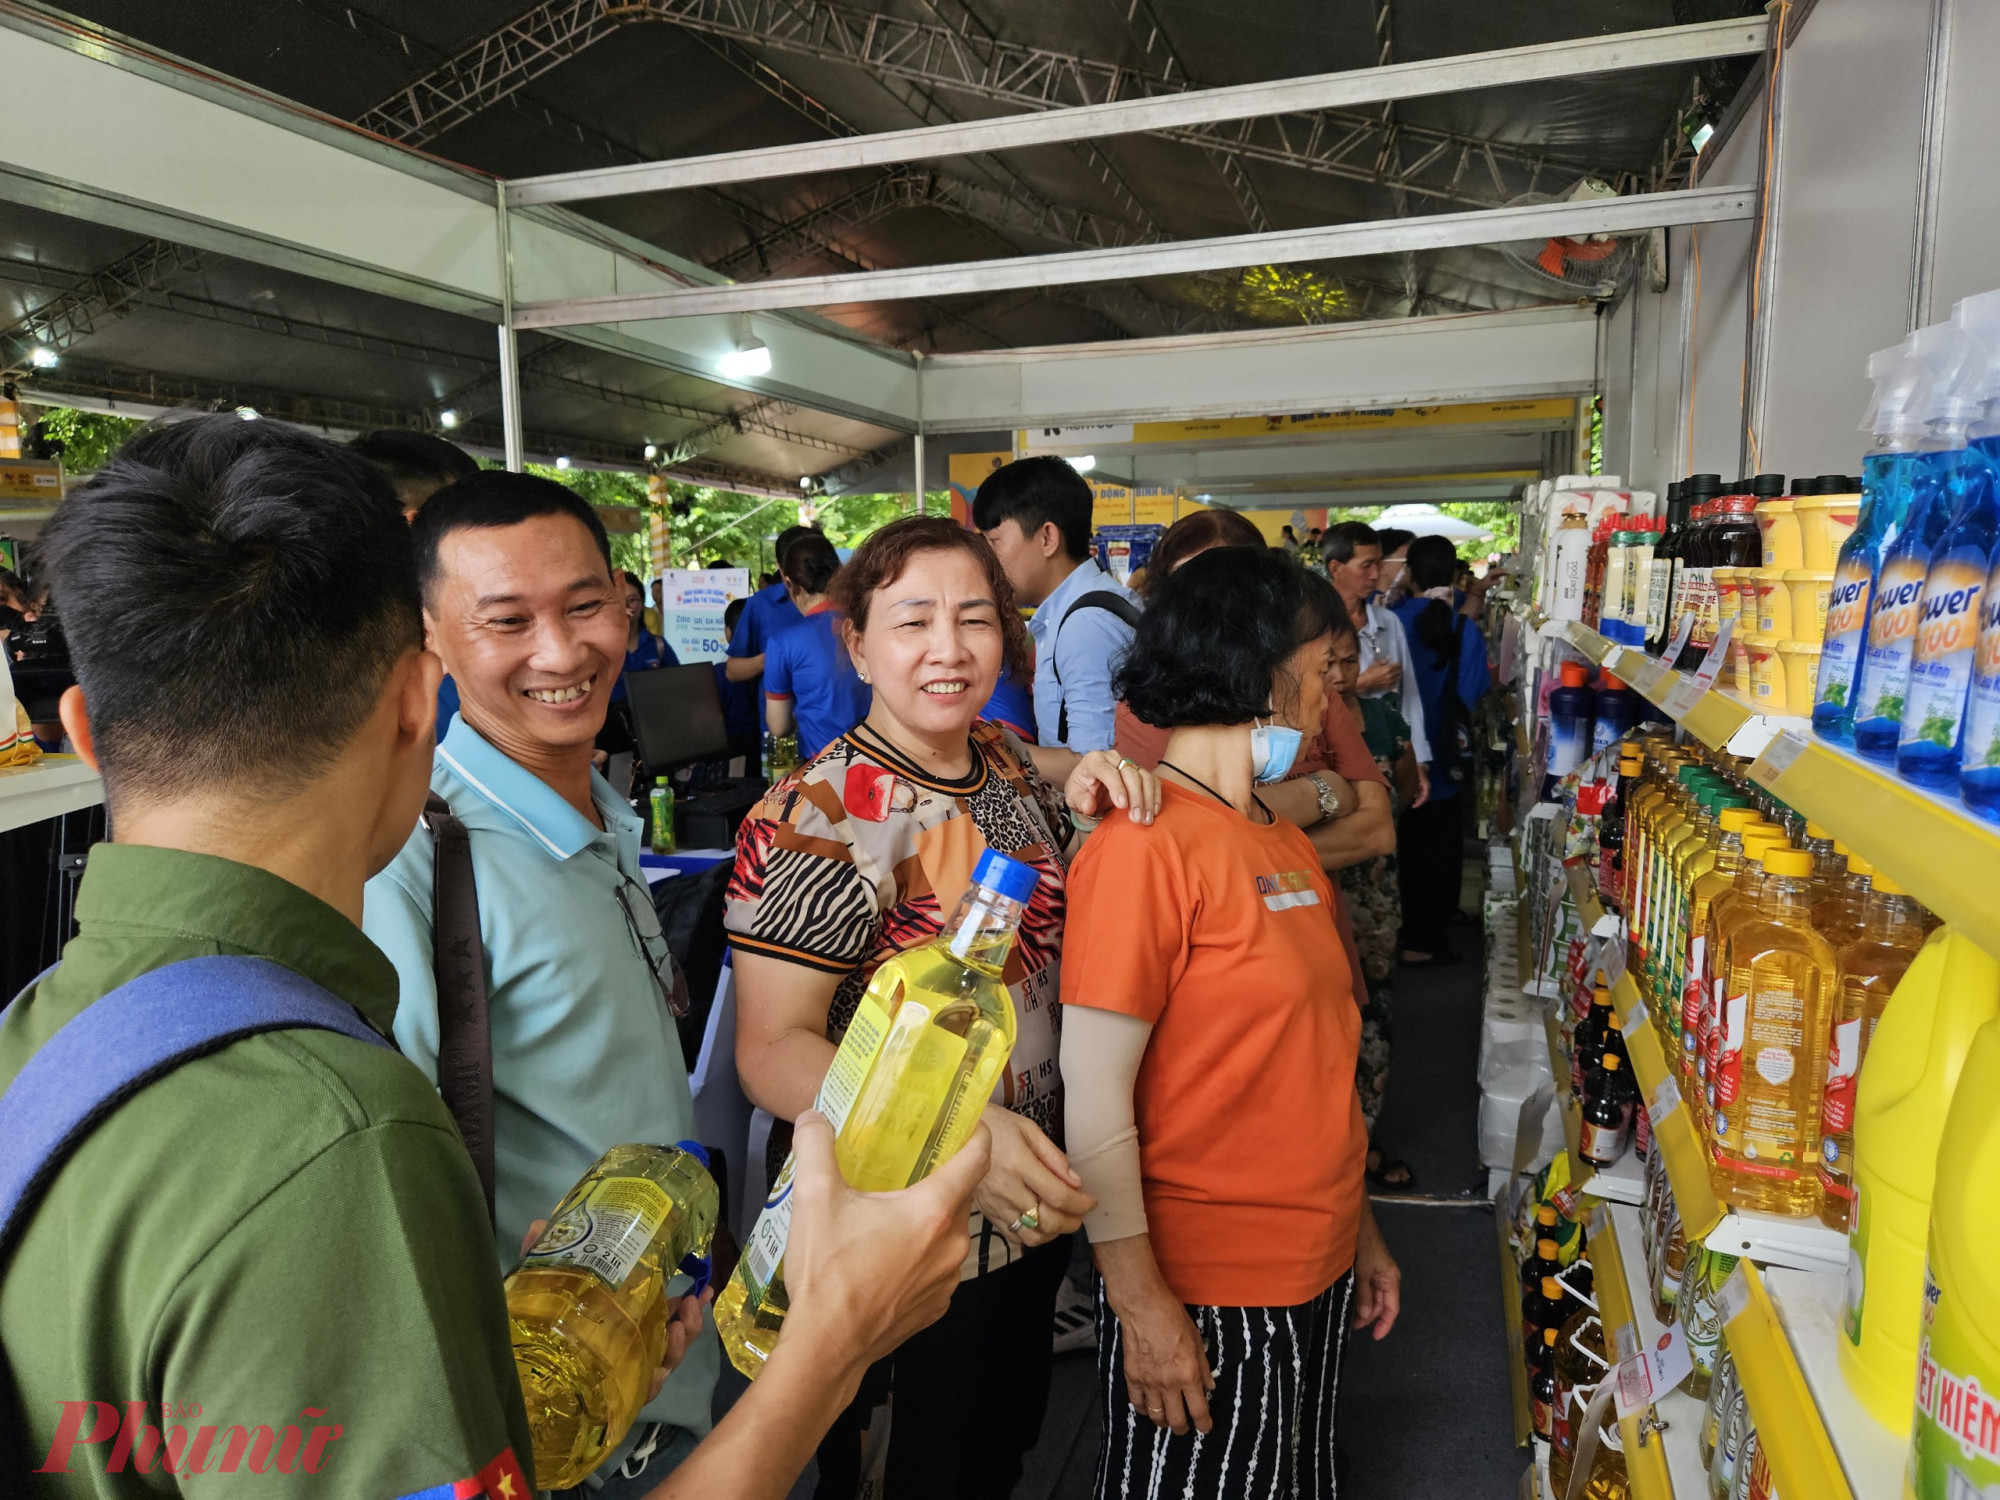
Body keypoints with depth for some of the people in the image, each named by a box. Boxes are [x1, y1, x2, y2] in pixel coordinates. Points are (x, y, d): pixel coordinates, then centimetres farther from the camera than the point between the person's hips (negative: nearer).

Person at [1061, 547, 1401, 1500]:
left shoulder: (1283, 839, 7)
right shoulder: (1143, 848, -20)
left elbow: (1315, 1060, 11)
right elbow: (1095, 1097, -20)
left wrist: (1359, 1233, 14)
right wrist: (1141, 1304, -17)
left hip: (1316, 1274, 8)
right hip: (1202, 1292, -8)